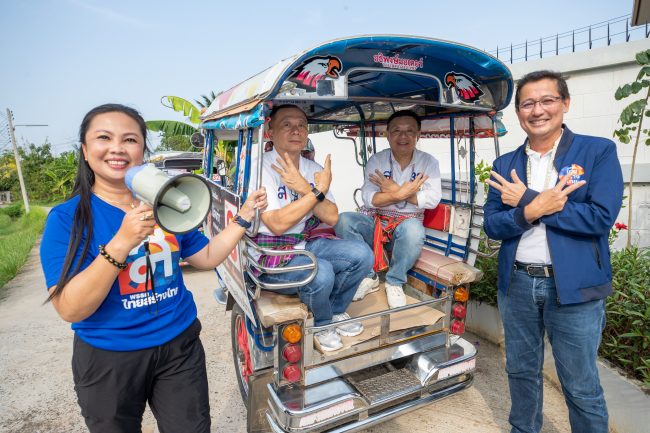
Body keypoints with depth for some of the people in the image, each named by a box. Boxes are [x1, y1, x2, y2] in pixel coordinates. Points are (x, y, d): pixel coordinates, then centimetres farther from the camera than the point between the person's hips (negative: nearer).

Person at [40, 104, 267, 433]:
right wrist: (122, 242, -32)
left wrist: (244, 217, -2)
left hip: (179, 346, 3)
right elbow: (70, 309, -21)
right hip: (108, 359, -2)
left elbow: (207, 258, 6)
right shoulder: (66, 217, -13)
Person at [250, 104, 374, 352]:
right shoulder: (261, 168, -15)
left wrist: (305, 189, -19)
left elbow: (332, 218, -2)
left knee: (362, 254, -11)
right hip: (270, 253, -6)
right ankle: (322, 324, 4)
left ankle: (335, 311, 14)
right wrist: (318, 190, -20)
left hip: (308, 243, 7)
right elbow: (277, 224, -23)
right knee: (321, 273, -31)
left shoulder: (312, 168, 6)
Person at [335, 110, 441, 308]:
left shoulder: (428, 162, 3)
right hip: (374, 220, 1)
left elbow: (433, 199, -11)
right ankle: (368, 277, -8)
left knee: (413, 229, -37)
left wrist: (395, 190, -14)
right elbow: (368, 198, -10)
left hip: (407, 222, -1)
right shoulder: (377, 160, 3)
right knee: (343, 220, -27)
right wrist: (402, 194, -20)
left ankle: (395, 282, -9)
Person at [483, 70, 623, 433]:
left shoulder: (599, 151, -4)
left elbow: (602, 217, -17)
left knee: (581, 386, 10)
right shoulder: (505, 165, 5)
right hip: (517, 284, 4)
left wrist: (527, 200, -15)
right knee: (521, 371, 20)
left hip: (574, 287, -3)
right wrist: (534, 209, -20)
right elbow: (492, 225, -2)